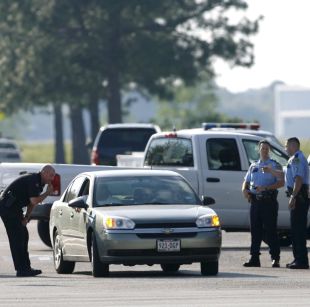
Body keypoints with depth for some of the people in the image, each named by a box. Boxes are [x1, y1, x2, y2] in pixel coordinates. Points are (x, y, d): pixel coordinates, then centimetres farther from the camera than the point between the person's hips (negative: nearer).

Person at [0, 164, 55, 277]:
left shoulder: (38, 183, 14)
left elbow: (31, 202, 19)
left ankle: (25, 268, 14)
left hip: (14, 208, 11)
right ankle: (21, 269, -11)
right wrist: (47, 193, -13)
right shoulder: (33, 181, -18)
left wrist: (26, 217, 9)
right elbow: (34, 201, -25)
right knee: (17, 238, -11)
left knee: (23, 236, 11)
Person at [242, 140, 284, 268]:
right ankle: (254, 258, 8)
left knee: (270, 230, -7)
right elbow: (246, 181, 20)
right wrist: (244, 190, -3)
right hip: (255, 202, 5)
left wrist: (266, 188, -20)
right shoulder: (253, 166, 19)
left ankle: (275, 258, -4)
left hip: (269, 201, -5)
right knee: (255, 231, 4)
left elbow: (281, 182, -8)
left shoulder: (275, 165, 3)